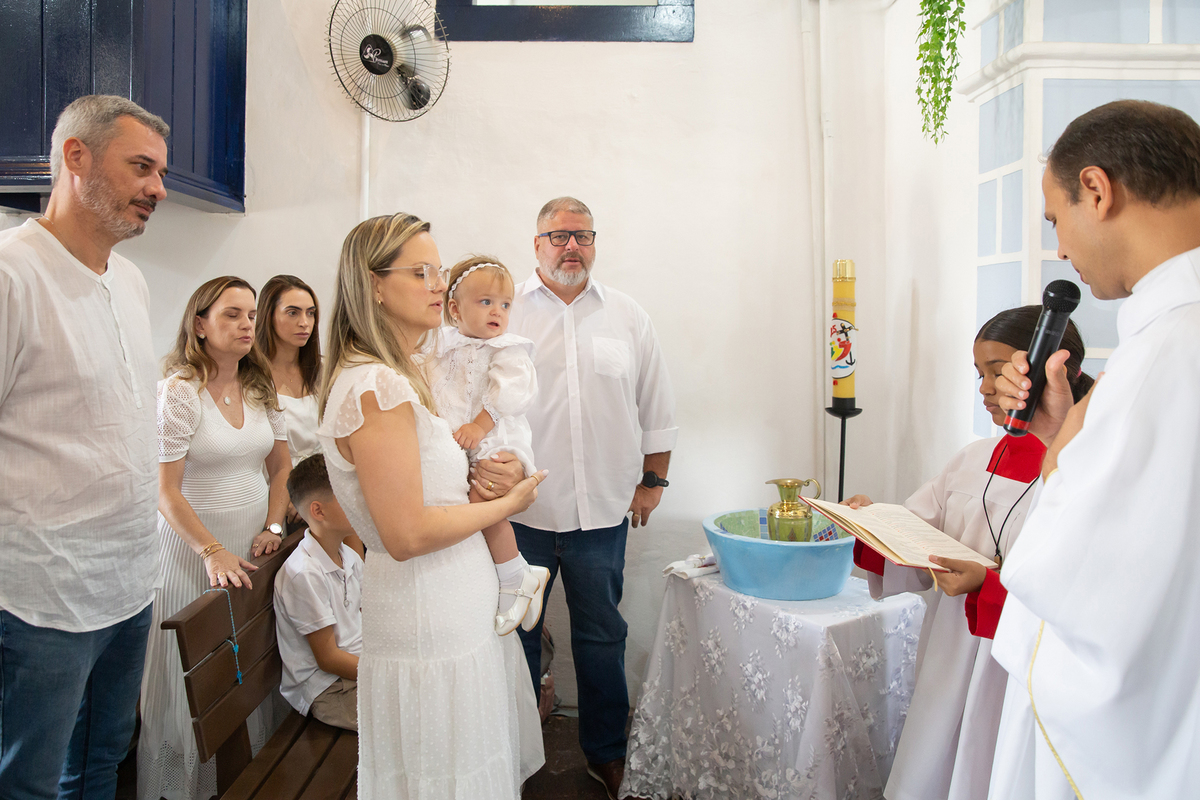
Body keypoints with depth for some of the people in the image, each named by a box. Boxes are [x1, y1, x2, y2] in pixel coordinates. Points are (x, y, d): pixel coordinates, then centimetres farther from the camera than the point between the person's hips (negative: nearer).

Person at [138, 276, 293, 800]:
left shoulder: (261, 388, 6)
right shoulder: (179, 392, -12)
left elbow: (281, 466, 13)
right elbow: (165, 491, -14)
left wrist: (273, 527, 2)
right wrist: (212, 552, -19)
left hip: (255, 544, 5)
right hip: (195, 545, -5)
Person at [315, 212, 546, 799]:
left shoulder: (396, 379, 11)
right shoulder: (376, 387, -22)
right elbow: (408, 535, -24)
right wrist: (508, 503, -12)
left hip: (460, 612, 10)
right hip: (431, 625, -10)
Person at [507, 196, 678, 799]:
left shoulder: (629, 318, 7)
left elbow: (656, 410, 11)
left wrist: (651, 481, 8)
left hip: (603, 510, 2)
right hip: (519, 510, -1)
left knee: (601, 635, 14)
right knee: (515, 631, 12)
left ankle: (606, 751, 33)